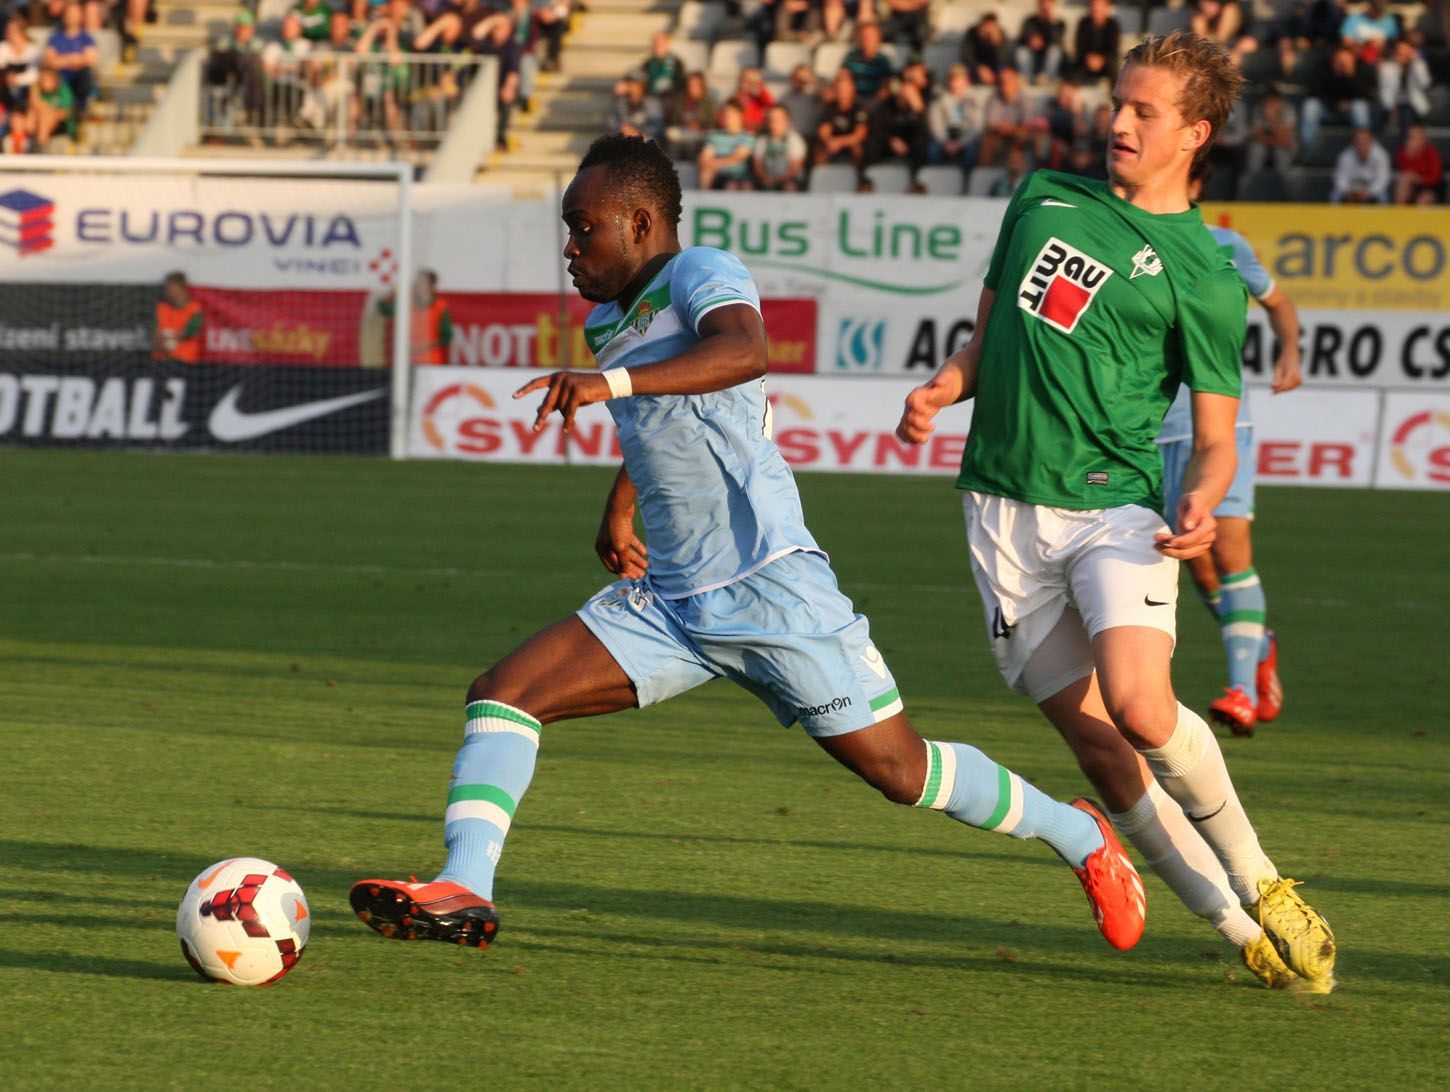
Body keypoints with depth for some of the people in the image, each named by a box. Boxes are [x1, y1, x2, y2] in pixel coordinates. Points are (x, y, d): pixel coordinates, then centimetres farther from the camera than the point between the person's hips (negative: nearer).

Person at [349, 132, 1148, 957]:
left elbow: (744, 351, -35)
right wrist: (619, 509, 28)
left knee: (901, 771, -1)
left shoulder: (700, 273, -11)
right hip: (667, 603, 8)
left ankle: (1077, 835, 21)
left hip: (771, 591, -8)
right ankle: (464, 893, -18)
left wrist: (612, 383, -46)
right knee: (502, 695, -9)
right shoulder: (608, 321, 14)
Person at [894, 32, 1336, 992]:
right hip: (1007, 508, 4)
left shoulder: (1205, 277, -3)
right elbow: (992, 333, 23)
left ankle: (1260, 883, -2)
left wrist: (1201, 507, -22)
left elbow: (1215, 438, 0)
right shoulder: (1044, 199, 12)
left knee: (1140, 706, -26)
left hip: (1116, 506, -4)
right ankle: (1245, 932, 5)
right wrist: (945, 387, 2)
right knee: (1095, 741, -3)